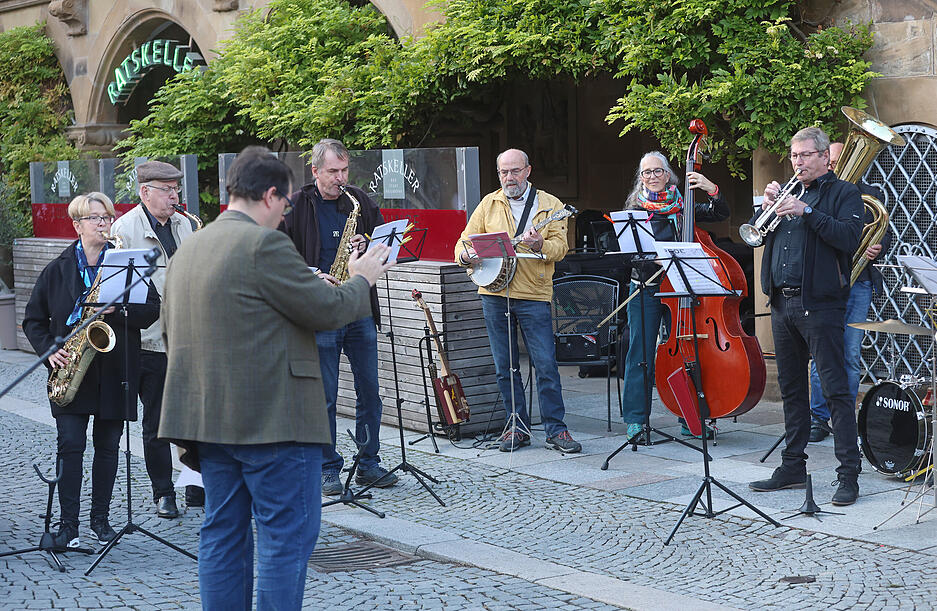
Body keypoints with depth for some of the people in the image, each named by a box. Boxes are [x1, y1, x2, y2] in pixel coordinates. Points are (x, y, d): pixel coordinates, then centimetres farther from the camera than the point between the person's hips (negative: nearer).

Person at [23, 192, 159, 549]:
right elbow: (34, 319, 9)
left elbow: (152, 309, 0)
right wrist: (50, 350, -7)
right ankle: (69, 524, 0)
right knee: (70, 445, -6)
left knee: (107, 446, 7)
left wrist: (119, 309, -17)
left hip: (114, 371, 1)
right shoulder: (57, 270, 6)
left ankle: (100, 518, 19)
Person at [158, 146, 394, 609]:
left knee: (222, 534, 13)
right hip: (270, 416, -9)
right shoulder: (264, 244, -15)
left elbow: (170, 330, 20)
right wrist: (362, 280, 6)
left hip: (208, 415, 9)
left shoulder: (187, 249, 13)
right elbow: (326, 310, -13)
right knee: (287, 535, -1)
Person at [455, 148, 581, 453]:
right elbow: (465, 240, 11)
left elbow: (560, 247, -6)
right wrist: (465, 254, -11)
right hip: (494, 293, 3)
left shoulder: (550, 205, 3)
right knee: (505, 367, 7)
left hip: (534, 294, -3)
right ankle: (517, 427, 16)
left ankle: (556, 430, 2)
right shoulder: (489, 204, 11)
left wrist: (539, 245, -27)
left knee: (546, 365, -5)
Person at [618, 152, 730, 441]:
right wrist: (654, 256, -25)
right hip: (646, 290, -2)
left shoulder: (682, 207, 9)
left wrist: (711, 189, -15)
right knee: (640, 355, -3)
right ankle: (636, 419, 6)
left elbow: (721, 213, 2)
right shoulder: (636, 209, 4)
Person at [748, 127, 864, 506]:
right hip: (782, 304, 7)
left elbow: (849, 237, -15)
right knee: (791, 389, 13)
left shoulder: (843, 193, 1)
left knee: (836, 390, -8)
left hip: (819, 304, -7)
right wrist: (766, 205, -1)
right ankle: (793, 467, 21)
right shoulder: (789, 194, 19)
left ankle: (849, 474, -7)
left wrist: (807, 212, -19)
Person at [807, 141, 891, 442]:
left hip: (858, 284, 1)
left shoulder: (870, 195, 12)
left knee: (851, 356, 2)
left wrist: (877, 248, -7)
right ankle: (819, 418, 7)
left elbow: (885, 234, 14)